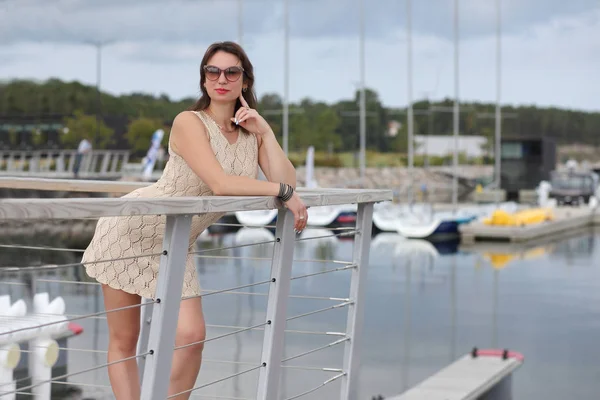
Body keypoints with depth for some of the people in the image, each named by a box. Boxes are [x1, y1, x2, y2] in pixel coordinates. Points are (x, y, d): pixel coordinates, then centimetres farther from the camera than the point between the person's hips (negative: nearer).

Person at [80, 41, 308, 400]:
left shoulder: (251, 132, 1)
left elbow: (288, 183, -10)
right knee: (124, 341, 1)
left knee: (192, 335, -9)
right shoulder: (190, 122, -18)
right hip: (130, 230, -5)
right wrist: (281, 191, -27)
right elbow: (220, 184, -31)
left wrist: (265, 131, -14)